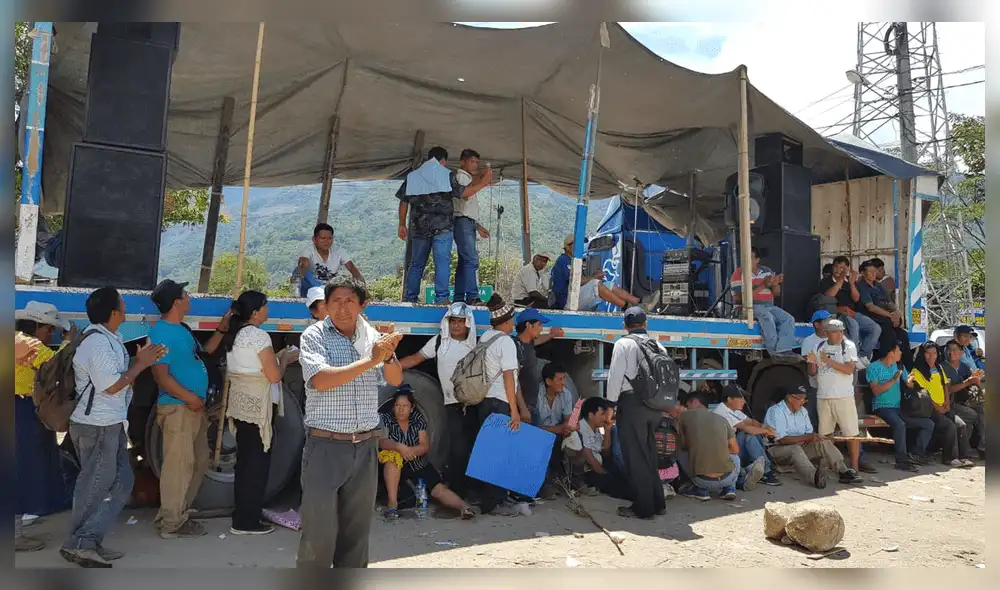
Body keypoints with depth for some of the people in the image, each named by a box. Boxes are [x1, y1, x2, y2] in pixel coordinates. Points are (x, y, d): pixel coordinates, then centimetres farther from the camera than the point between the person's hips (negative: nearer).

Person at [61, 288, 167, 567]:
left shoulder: (109, 338, 11)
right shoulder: (97, 344, -20)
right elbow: (112, 386, -21)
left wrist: (139, 361, 3)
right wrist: (141, 364, -13)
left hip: (110, 425, 10)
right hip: (97, 427, -10)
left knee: (122, 482, 13)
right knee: (96, 487, 2)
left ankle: (89, 541, 21)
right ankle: (79, 544, 15)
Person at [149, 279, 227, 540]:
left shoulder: (182, 329, 14)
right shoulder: (161, 332, -16)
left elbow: (203, 351, 27)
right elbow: (161, 375, -21)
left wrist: (222, 329, 19)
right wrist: (188, 397, -25)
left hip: (195, 407, 10)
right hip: (177, 408, -10)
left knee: (199, 461, 17)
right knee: (178, 465, -5)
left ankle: (177, 513, 27)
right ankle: (172, 524, 5)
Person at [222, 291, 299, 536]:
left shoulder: (234, 334, 11)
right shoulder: (259, 336, -17)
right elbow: (274, 376, -18)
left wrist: (280, 357, 15)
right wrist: (283, 358, -1)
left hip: (239, 403, 9)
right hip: (257, 406, -9)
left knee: (244, 460, 16)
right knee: (257, 462, 1)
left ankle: (242, 515, 25)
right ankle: (247, 521, 8)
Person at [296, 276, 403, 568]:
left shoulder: (371, 335, 8)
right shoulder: (314, 336, -4)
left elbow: (395, 380, 8)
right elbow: (321, 380, -20)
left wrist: (388, 356, -13)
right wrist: (370, 359, -21)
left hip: (365, 446, 4)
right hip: (325, 445, -4)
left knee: (357, 526, 14)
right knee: (319, 528, -2)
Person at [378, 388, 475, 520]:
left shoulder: (418, 419, 0)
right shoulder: (385, 418, -4)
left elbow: (426, 446, -7)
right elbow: (381, 441, -19)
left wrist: (409, 451, -27)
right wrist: (398, 447, -38)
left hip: (419, 465, 1)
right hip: (394, 467, -1)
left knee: (439, 489, -22)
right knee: (393, 456, -36)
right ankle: (392, 503, -34)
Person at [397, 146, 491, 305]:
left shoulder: (412, 176, 14)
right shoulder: (447, 174, 4)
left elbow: (404, 201, 11)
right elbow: (462, 193, -2)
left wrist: (402, 225, 15)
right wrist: (483, 182, 7)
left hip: (419, 226, 4)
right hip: (442, 226, -4)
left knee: (416, 264, 11)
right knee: (442, 263, -4)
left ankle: (409, 299, 12)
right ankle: (441, 299, -11)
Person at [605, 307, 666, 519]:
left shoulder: (623, 344, -6)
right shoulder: (658, 346, 8)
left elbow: (615, 376, -9)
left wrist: (611, 403, -1)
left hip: (632, 401, -6)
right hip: (655, 403, 6)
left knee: (635, 455, 2)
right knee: (649, 453, 18)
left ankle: (642, 508, 7)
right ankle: (657, 503, 24)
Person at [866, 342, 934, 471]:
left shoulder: (898, 366, 17)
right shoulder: (873, 367, -5)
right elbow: (876, 391, -14)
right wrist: (893, 380, -18)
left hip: (899, 408, 7)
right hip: (882, 407, -7)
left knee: (929, 424, -2)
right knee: (900, 424, -34)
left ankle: (915, 453, 2)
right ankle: (902, 460, -24)